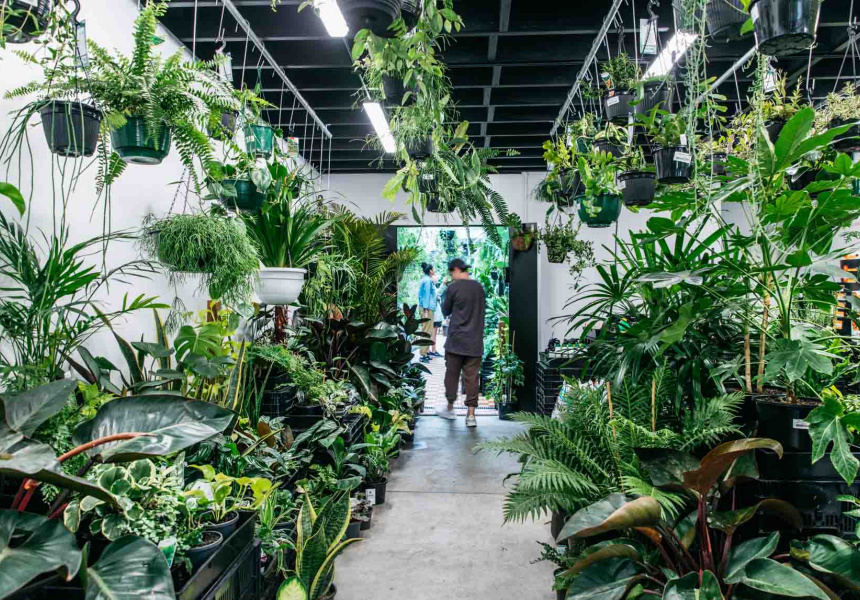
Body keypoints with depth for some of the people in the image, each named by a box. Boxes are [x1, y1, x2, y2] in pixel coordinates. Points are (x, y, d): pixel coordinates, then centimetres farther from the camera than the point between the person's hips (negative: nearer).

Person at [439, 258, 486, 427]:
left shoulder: (453, 287, -9)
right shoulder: (479, 287, 7)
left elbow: (446, 311, 3)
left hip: (456, 340, -4)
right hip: (475, 341, 4)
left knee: (452, 374, 11)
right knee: (472, 378, 3)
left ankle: (450, 409, 22)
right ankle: (471, 414, 1)